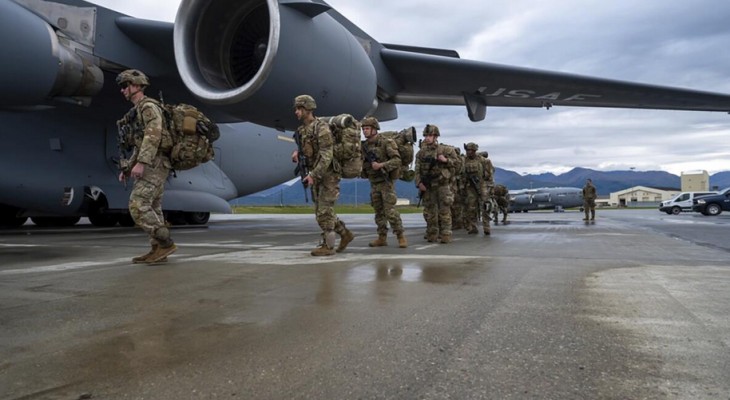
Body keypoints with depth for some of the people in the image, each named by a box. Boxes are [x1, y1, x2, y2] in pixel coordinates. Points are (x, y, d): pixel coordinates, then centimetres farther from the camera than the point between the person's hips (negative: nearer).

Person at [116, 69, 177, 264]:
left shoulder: (149, 106, -8)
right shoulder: (138, 112, 24)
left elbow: (153, 136, -21)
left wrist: (140, 163, -28)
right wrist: (127, 168, 22)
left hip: (154, 164, -10)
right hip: (151, 165, 10)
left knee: (138, 206, -15)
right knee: (152, 208, 6)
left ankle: (165, 243, -15)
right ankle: (158, 250, 7)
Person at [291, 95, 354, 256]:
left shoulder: (322, 128, -19)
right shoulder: (303, 129, 9)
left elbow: (326, 156, -24)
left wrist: (312, 175, -29)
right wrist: (297, 152, 0)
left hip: (328, 175, -9)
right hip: (316, 176, 9)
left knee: (324, 211, -6)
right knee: (321, 211, 11)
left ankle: (328, 246, 3)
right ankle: (345, 234, 23)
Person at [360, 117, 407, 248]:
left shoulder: (386, 142, -12)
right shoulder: (364, 145, 7)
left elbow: (397, 160, -18)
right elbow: (362, 162, 18)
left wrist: (381, 165, -27)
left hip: (386, 182, -6)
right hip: (373, 183, 7)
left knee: (390, 210, -11)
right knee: (378, 212, 9)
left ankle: (401, 236, -3)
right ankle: (382, 238, 15)